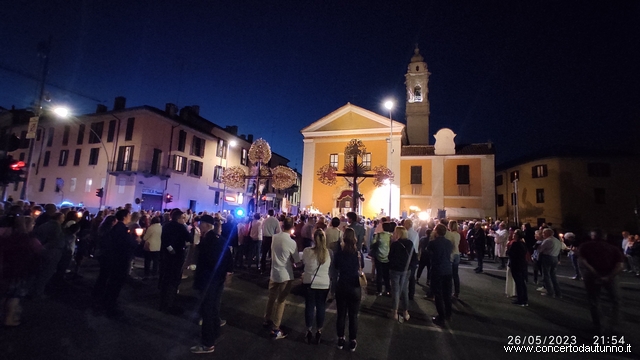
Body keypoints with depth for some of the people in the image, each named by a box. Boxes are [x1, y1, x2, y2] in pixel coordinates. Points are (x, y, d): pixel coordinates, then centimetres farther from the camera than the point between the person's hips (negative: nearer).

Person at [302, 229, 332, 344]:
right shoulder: (330, 253, -12)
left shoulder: (307, 251, -16)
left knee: (309, 307, 15)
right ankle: (318, 332, 28)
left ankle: (309, 332, 27)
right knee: (321, 307, 15)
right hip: (324, 284, 1)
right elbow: (332, 269, 0)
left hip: (309, 283, -1)